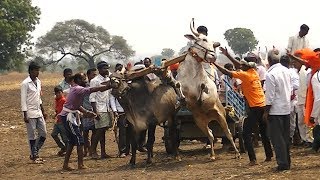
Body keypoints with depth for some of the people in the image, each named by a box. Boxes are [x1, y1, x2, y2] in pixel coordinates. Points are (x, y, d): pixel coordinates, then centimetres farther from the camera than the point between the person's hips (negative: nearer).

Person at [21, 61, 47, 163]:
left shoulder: (38, 82, 11)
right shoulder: (25, 84, -11)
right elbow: (23, 100, -12)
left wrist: (43, 111, 19)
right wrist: (25, 115, -16)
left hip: (38, 112, 7)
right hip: (30, 113, -7)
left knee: (43, 134, 6)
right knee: (32, 135, 0)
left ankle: (34, 153, 19)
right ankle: (34, 156, 9)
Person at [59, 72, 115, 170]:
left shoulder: (75, 89, 13)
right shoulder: (78, 89, -17)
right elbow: (92, 90, -28)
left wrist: (86, 112, 6)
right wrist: (107, 86, -30)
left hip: (69, 116, 10)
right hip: (68, 117, -10)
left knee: (72, 141, 13)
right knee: (79, 140, -7)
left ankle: (65, 164, 15)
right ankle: (81, 165, -6)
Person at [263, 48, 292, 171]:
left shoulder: (270, 74, -17)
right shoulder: (286, 71, 4)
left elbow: (270, 96, -17)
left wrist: (266, 112, -9)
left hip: (276, 110, -7)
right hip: (287, 108, 7)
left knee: (277, 138, -2)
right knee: (285, 137, 14)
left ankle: (283, 163, -3)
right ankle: (287, 161, 19)